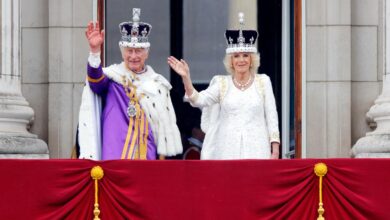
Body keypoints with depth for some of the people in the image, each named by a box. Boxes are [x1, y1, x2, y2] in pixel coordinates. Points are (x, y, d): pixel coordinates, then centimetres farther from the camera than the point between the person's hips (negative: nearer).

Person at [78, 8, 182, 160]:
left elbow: (166, 124, 16)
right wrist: (95, 50, -38)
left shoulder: (157, 84, 12)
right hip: (116, 155, -3)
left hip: (147, 154, 3)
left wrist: (164, 154, 11)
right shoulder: (112, 78, 2)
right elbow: (96, 80, -21)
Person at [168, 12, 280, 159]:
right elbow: (198, 100, -6)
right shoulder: (222, 83, 8)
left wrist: (275, 150, -1)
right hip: (228, 151, 0)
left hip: (256, 150, 0)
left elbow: (271, 117, 6)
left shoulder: (263, 81, 7)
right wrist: (186, 77, -21)